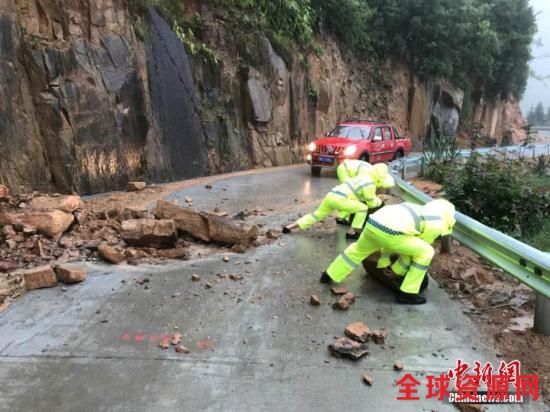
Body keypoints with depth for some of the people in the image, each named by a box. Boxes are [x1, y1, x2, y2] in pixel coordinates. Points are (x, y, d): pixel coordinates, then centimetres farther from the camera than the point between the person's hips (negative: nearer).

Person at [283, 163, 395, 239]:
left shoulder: (364, 177, 23)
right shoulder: (370, 184, -4)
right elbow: (372, 203, 5)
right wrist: (380, 201, 24)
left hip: (331, 195, 8)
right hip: (339, 199, -8)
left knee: (317, 215, 18)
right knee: (363, 208, 1)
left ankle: (289, 227, 17)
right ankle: (354, 232, 3)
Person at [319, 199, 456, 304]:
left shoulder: (417, 210, 35)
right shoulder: (436, 224, 13)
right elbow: (412, 250, 17)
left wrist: (383, 264, 48)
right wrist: (397, 270, 32)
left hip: (372, 224, 8)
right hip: (388, 232, -8)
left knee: (358, 249, 36)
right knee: (426, 252, 12)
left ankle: (329, 276, 43)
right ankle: (407, 293, 16)